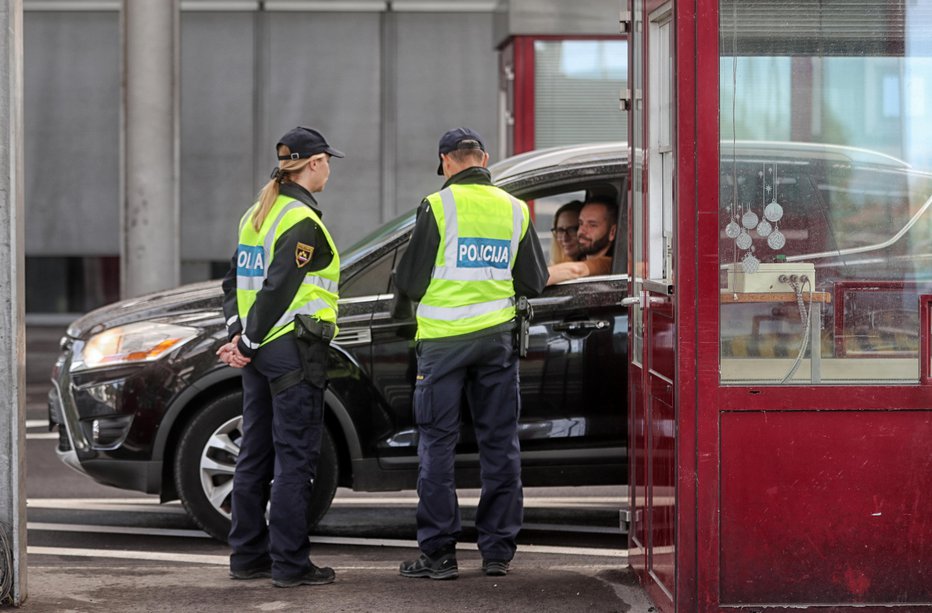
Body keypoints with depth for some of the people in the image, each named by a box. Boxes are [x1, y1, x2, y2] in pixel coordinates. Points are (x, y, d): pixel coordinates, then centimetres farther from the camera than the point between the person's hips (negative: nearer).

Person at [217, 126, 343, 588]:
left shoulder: (257, 214, 14)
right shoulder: (303, 222, -15)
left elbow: (235, 280, 14)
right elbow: (278, 289, -19)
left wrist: (238, 335, 5)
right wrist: (246, 343, -13)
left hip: (261, 350, 9)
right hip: (293, 351, -9)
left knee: (255, 454, 12)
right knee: (295, 456, -4)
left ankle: (247, 556, 18)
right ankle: (290, 563, -2)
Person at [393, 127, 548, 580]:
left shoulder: (438, 206, -9)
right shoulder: (515, 210, 4)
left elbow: (409, 283, -8)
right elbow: (534, 283, 10)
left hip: (444, 338, -4)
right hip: (498, 337, 4)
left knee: (437, 442, 3)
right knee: (500, 441, 10)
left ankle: (438, 553, 3)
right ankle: (498, 550, 12)